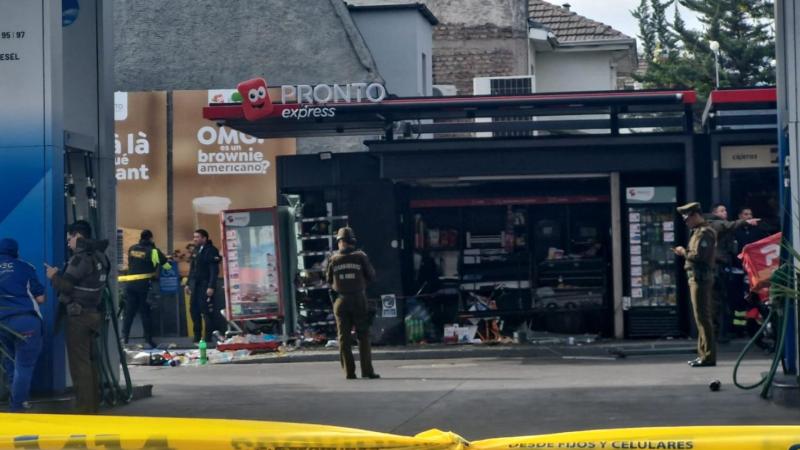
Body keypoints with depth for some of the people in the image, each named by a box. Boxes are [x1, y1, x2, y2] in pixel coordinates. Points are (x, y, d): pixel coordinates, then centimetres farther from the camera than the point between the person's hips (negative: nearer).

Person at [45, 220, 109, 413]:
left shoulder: (81, 258, -15)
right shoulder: (98, 256, 11)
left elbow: (66, 286, -18)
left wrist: (54, 276, 1)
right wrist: (60, 274, 15)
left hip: (79, 315, -9)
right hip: (93, 313, 9)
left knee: (79, 363, -6)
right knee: (90, 361, 14)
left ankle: (84, 409, -6)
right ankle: (94, 406, 18)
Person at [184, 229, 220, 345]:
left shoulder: (211, 250, -8)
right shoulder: (196, 251, 15)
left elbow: (214, 270, -14)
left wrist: (211, 287, -20)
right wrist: (188, 284, 16)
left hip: (205, 286, -8)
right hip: (195, 285, 8)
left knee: (207, 312, -5)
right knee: (194, 310, 7)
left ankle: (208, 338, -1)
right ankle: (197, 337, 14)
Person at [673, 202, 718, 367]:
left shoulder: (704, 233, -14)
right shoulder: (698, 232, 18)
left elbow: (698, 256, -22)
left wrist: (684, 252, -7)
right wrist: (685, 253, 7)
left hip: (701, 278, -11)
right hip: (698, 277, 11)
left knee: (703, 317, -9)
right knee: (702, 317, 14)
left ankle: (708, 356, -8)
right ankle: (704, 354, 20)